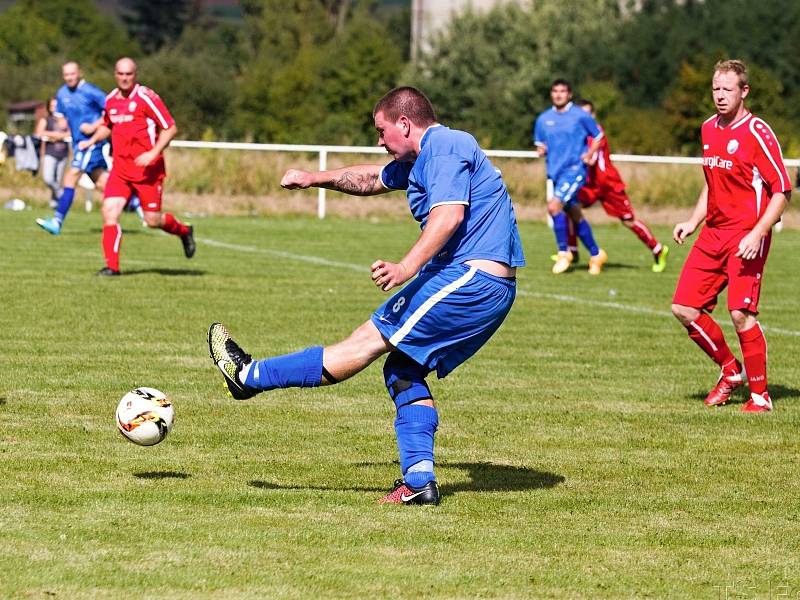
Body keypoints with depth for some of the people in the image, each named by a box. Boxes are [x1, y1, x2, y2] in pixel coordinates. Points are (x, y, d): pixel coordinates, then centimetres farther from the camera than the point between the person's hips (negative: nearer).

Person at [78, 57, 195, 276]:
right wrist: (92, 140, 9)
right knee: (109, 211, -13)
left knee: (153, 220, 1)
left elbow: (170, 128, -10)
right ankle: (111, 265, -9)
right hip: (120, 169, 5)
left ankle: (183, 231, 33)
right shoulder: (111, 100, 7)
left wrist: (153, 153, -21)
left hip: (147, 169, -5)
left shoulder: (146, 97, -11)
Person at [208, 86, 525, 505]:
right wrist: (316, 179, 38)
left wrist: (406, 268, -37)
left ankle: (251, 376, -6)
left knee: (371, 341, -7)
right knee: (403, 371, 9)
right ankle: (419, 482, 1)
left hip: (471, 277, -11)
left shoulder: (446, 147, -11)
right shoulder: (420, 158, 23)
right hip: (490, 289, 11)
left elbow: (448, 215, -26)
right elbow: (373, 179, 41)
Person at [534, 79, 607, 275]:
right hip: (555, 172, 6)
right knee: (575, 215, 11)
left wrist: (589, 154, -8)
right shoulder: (543, 119, 9)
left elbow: (598, 136, 6)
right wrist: (541, 150, -5)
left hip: (574, 170, -6)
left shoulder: (580, 116, -4)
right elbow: (539, 144, 18)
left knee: (554, 205, -22)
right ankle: (595, 254, 25)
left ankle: (563, 252, -9)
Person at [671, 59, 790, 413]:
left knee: (741, 314, -14)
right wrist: (693, 222, 14)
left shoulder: (757, 132, -10)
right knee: (684, 308, 2)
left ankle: (760, 395, -1)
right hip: (712, 233, 7)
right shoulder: (709, 129, 12)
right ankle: (730, 371, 21)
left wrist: (757, 234, -21)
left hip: (746, 235, -7)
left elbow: (782, 191, -11)